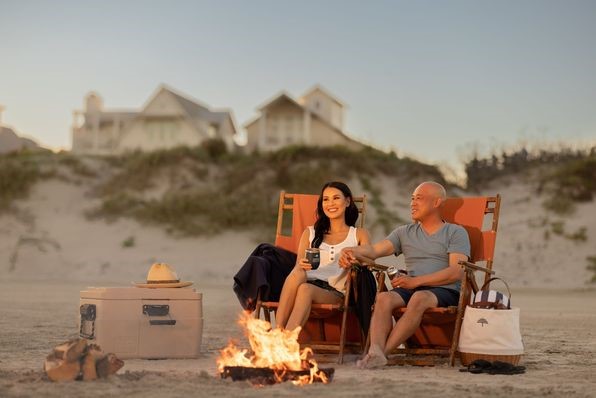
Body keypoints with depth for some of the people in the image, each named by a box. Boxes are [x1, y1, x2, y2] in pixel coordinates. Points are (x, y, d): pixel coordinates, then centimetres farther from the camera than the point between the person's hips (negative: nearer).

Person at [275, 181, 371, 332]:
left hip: (336, 293, -2)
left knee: (305, 289, -35)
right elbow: (298, 267, 12)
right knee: (296, 274, -34)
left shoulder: (359, 235, 20)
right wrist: (302, 265, -14)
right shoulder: (310, 233, 26)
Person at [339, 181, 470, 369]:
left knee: (419, 297, -37)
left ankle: (383, 351, -39)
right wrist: (352, 252, -17)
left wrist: (416, 281, -15)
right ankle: (375, 350, -47)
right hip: (412, 289, 4)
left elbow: (457, 272, -7)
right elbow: (374, 250, 7)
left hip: (446, 291, -4)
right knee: (383, 298, -28)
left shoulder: (456, 233, 8)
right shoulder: (404, 232, 22)